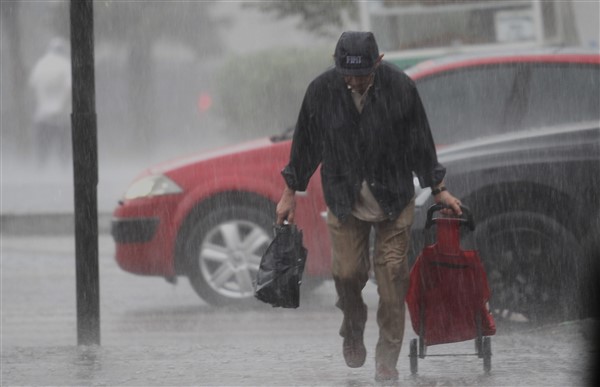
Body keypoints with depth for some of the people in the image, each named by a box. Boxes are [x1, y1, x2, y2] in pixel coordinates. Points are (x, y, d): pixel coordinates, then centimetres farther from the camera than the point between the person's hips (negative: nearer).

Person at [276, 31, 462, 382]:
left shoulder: (400, 87, -13)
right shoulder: (322, 90, -11)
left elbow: (420, 142, -1)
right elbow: (305, 143, 2)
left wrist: (438, 189, 5)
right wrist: (290, 193, 9)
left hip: (394, 198, -1)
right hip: (344, 200, 1)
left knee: (392, 275, -2)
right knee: (347, 273, -3)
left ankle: (387, 359, 7)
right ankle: (353, 331, 28)